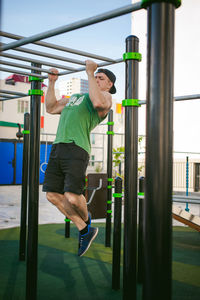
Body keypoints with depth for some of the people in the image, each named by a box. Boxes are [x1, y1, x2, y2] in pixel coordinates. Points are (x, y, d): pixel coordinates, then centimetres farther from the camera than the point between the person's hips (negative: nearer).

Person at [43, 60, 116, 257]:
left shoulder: (106, 97, 9)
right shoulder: (76, 97, 33)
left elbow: (98, 102, -17)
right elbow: (51, 108, 37)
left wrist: (89, 72, -9)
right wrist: (51, 83, 34)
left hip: (77, 149, -8)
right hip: (58, 147, 8)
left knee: (72, 197, -16)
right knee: (53, 195, 2)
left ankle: (86, 219, 20)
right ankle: (85, 231, 16)